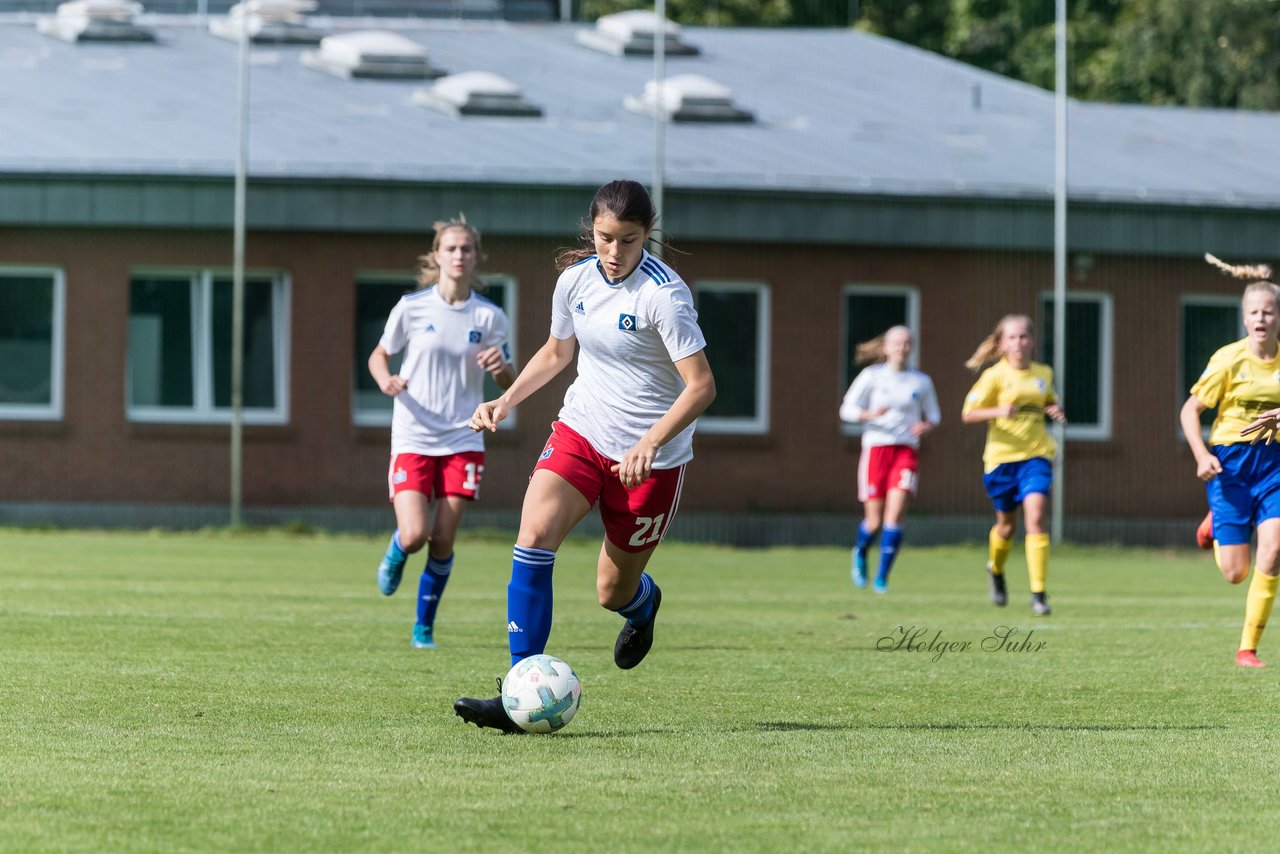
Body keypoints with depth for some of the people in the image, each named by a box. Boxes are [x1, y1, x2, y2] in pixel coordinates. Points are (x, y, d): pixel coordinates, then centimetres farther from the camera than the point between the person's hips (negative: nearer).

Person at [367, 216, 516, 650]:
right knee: (414, 536, -15)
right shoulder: (412, 307, -3)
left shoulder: (490, 316, 1)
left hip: (463, 440, 1)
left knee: (442, 542, -2)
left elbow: (509, 382, 10)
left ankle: (424, 626, 16)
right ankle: (395, 554, 23)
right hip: (412, 438, -1)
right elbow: (379, 355, 9)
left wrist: (501, 367, -14)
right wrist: (386, 380, -13)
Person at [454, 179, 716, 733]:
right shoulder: (575, 279, -1)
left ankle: (643, 602, 48)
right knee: (535, 532, -23)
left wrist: (650, 443, -34)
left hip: (651, 457, -4)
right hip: (581, 432, 4)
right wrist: (506, 402, 5)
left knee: (613, 593, 5)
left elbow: (701, 385, -22)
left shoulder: (664, 295, -19)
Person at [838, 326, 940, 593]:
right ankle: (861, 553, 34)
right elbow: (847, 410, 2)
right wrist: (871, 414, -18)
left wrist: (926, 425, -5)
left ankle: (882, 578, -8)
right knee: (874, 522, -1)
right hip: (876, 449, -1)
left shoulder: (921, 382, 8)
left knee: (895, 515, -15)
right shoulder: (872, 376, 2)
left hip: (906, 452, 1)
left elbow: (933, 415, 19)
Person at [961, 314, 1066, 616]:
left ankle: (1038, 593, -16)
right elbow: (968, 413, -6)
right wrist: (998, 411, -23)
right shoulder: (995, 375, -5)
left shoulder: (1043, 374, 7)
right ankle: (996, 570, 46)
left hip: (1036, 455, 1)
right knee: (1006, 524, 12)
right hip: (1002, 456, -1)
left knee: (1035, 517, -17)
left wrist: (1055, 411, 3)